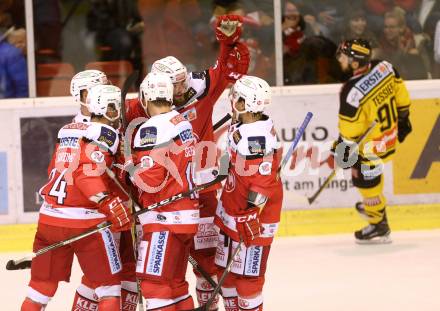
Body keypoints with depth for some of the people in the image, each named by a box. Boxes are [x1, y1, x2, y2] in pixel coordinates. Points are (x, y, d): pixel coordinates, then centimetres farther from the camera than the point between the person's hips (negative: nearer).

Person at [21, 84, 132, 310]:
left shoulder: (69, 131, 17)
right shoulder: (106, 133, -6)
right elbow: (88, 173, -19)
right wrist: (113, 207, -19)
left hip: (50, 216, 6)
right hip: (85, 220, -6)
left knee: (43, 283, 13)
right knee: (108, 283, 6)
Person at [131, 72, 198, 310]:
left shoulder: (152, 129, -14)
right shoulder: (183, 123, 12)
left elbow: (148, 180, -18)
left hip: (165, 219, -9)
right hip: (188, 215, 9)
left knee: (154, 281, -7)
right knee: (175, 282, 15)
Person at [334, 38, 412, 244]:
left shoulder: (352, 91, -32)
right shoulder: (384, 67, -12)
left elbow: (349, 129, -22)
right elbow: (401, 94, 4)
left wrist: (344, 150, -7)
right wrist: (403, 118, 19)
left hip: (371, 145, -8)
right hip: (391, 132, 8)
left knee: (365, 179, 10)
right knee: (372, 172, 30)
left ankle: (378, 227, 23)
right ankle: (375, 204, 47)